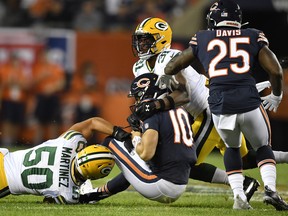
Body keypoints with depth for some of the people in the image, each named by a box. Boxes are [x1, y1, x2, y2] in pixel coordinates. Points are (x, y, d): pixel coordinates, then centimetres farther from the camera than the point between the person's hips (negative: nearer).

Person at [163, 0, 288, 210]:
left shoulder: (202, 39, 14)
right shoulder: (253, 37, 12)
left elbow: (171, 68, 18)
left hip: (220, 106, 1)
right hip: (249, 103, -1)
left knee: (232, 147, 30)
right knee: (263, 147, 24)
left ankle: (239, 196, 14)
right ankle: (270, 188, -2)